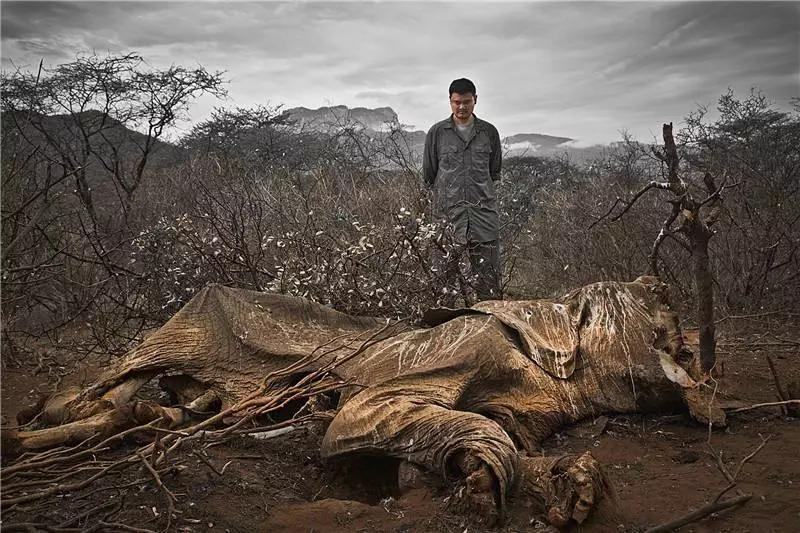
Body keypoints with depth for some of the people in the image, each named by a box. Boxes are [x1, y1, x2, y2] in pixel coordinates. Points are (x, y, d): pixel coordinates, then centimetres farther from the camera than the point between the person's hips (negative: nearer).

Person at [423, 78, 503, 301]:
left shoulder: (489, 132, 12)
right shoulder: (437, 133, 7)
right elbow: (428, 174, 13)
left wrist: (482, 191, 14)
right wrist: (448, 193, 11)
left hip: (484, 210, 1)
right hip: (448, 212, -1)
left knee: (489, 274, -4)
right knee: (446, 272, -3)